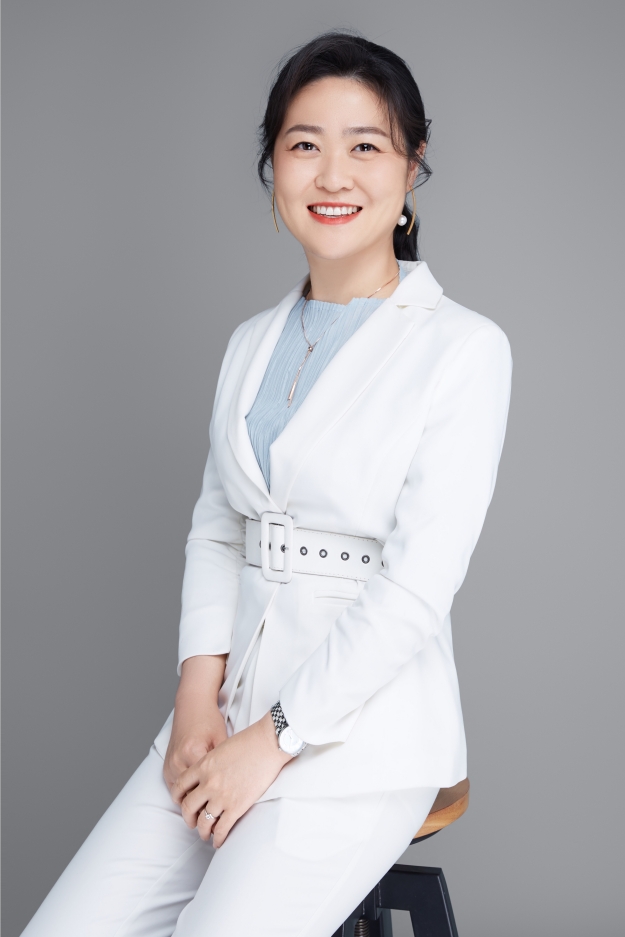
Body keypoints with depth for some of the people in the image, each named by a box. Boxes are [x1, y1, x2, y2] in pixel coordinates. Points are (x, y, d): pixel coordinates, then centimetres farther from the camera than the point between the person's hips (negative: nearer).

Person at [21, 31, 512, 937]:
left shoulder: (465, 350, -9)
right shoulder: (252, 342, 11)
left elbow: (418, 583, -14)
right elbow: (216, 529, 12)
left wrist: (273, 741, -13)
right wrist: (199, 690, -3)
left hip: (363, 736, -5)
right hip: (230, 715, 5)